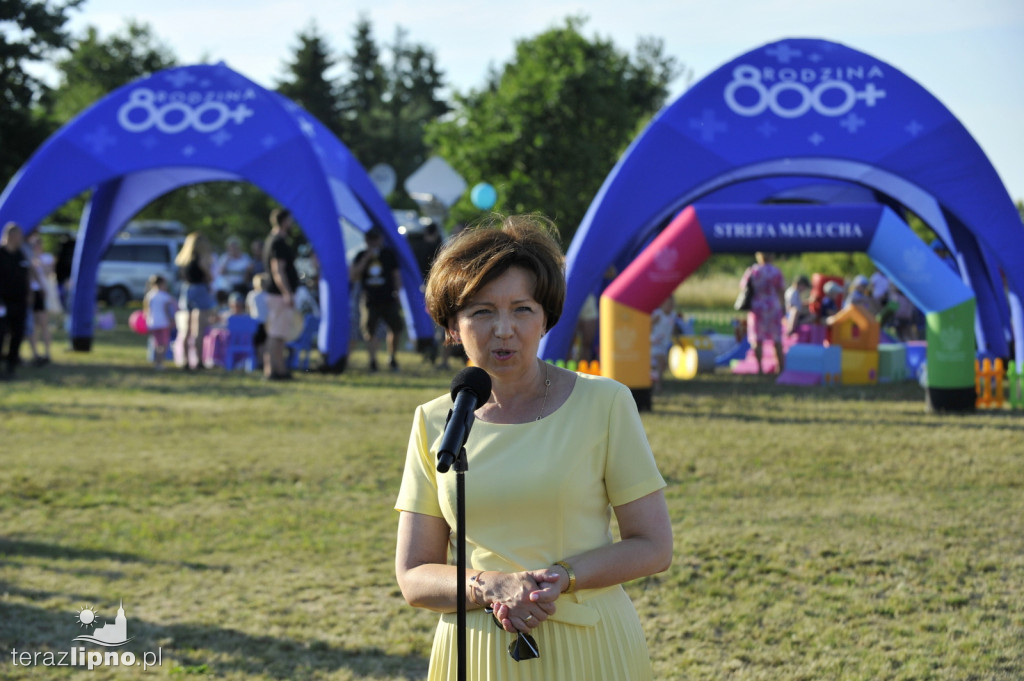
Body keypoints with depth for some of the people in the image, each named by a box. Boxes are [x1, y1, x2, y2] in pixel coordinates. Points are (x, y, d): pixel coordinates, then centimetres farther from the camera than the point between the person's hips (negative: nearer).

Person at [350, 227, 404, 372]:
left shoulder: (389, 254, 7)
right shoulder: (361, 256, 6)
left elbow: (396, 275, 9)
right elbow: (353, 276, -5)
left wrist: (398, 294, -2)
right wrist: (366, 259, -13)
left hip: (388, 300, 0)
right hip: (370, 301, 0)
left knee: (396, 328, -1)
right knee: (370, 331, -6)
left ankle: (392, 359, 16)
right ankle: (372, 361, 0)